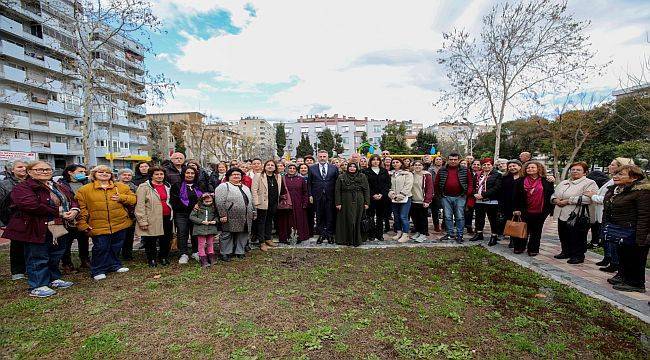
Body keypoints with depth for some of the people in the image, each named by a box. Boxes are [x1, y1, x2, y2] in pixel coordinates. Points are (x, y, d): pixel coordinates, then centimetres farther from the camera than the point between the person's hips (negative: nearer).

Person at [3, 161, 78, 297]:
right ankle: (38, 286, 15)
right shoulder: (22, 187, -10)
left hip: (60, 228, 7)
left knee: (55, 256, 18)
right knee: (38, 258, 3)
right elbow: (30, 205, -25)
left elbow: (72, 200, 17)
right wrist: (59, 212, -22)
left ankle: (54, 279, 34)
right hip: (37, 230, -7)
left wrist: (74, 210, -8)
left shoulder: (59, 187, 14)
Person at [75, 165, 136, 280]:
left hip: (120, 224, 3)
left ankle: (115, 265, 33)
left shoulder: (122, 187, 7)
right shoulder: (85, 190, 2)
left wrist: (121, 198, -10)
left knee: (116, 247, 16)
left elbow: (133, 199, 8)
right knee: (100, 248, 1)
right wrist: (82, 223, -6)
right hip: (99, 226, -3)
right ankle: (98, 271, 17)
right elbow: (81, 207, 0)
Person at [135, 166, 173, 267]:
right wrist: (143, 221, -14)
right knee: (150, 241, 7)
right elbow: (140, 205, -9)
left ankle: (164, 257, 29)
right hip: (152, 219, -5)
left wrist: (172, 215, 18)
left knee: (166, 240, 11)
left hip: (167, 217, 5)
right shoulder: (144, 187, -6)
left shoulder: (167, 186, 13)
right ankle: (151, 259, 24)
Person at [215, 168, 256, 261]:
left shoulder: (245, 188, 18)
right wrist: (223, 215, -18)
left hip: (245, 219, 6)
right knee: (227, 235, 4)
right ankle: (225, 253, 16)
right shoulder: (224, 186, -4)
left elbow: (251, 202, 22)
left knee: (243, 235, 10)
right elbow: (220, 202, -13)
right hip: (231, 218, -6)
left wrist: (254, 212, 16)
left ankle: (239, 252, 23)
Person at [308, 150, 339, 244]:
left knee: (330, 216, 4)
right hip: (318, 196, 1)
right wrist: (310, 195, -1)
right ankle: (321, 235, 19)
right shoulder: (312, 168, 6)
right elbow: (309, 183, 6)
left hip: (330, 196, 0)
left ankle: (330, 235, 16)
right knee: (319, 216, 7)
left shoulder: (334, 168, 5)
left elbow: (337, 182, 4)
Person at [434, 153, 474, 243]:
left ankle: (459, 235, 13)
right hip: (446, 197, 2)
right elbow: (436, 183, 10)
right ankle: (450, 234, 20)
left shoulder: (465, 170, 2)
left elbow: (470, 182, 5)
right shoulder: (442, 170, 4)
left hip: (460, 197, -1)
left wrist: (468, 193, -5)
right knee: (448, 217, 8)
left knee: (460, 217, 3)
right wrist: (438, 194, 8)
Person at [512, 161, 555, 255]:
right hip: (525, 211, 0)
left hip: (540, 212, 0)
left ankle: (533, 249, 22)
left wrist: (549, 209, -5)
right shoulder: (520, 181, 1)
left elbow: (551, 195, 2)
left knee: (536, 231, 11)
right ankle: (519, 248, 20)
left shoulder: (546, 181, 1)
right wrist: (516, 209, -5)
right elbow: (516, 196, 0)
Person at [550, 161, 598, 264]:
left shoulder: (589, 183, -5)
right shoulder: (564, 183, 18)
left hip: (577, 217, -7)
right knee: (563, 236, 15)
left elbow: (587, 198, -21)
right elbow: (554, 195, 20)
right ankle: (566, 252, 31)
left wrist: (568, 201, -20)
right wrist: (556, 200, -4)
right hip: (562, 215, 7)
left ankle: (578, 256, 16)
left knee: (577, 238, 2)